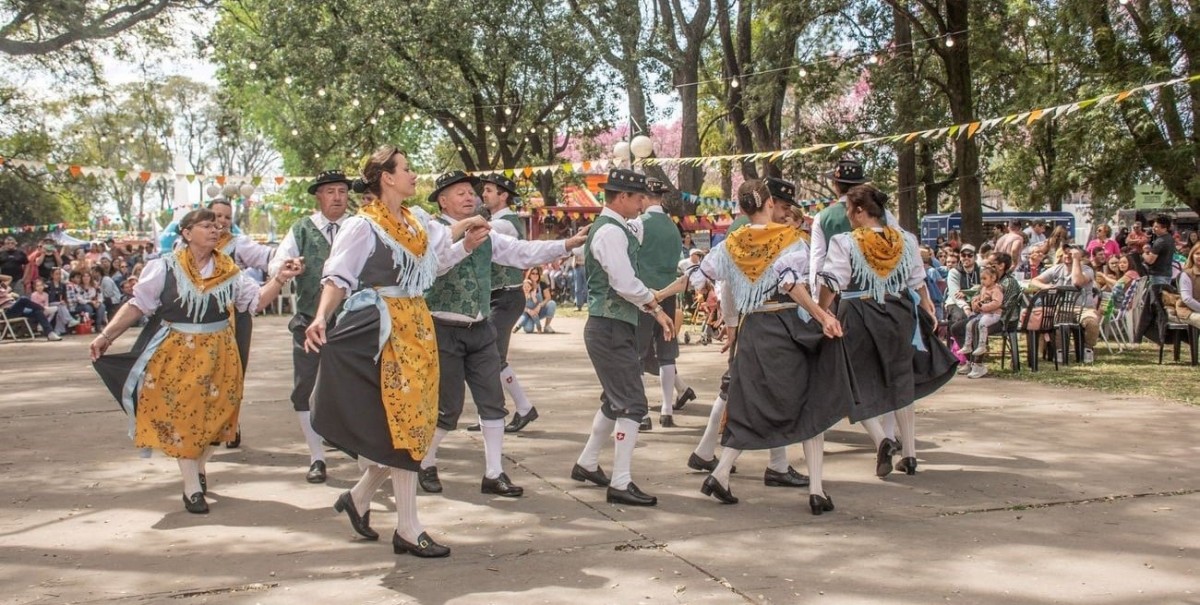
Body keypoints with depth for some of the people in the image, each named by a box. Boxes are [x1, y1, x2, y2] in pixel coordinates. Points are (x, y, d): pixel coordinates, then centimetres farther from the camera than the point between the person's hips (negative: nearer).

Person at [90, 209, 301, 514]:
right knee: (180, 414, -2)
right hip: (176, 354, -2)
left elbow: (257, 300, 4)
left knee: (210, 413, 10)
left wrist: (280, 279, -11)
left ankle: (199, 468, 33)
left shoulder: (229, 271, 3)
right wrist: (107, 335, -11)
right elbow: (137, 305, -4)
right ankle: (192, 487, 5)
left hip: (217, 355, 3)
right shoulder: (165, 268, -6)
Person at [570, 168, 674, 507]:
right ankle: (621, 484, -3)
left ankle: (587, 464, 34)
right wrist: (654, 300, -4)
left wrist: (655, 311, 12)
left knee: (615, 400, 21)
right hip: (610, 328, -10)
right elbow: (626, 284, -22)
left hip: (614, 326, 10)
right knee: (632, 404, -8)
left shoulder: (613, 229, 15)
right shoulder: (611, 232, -16)